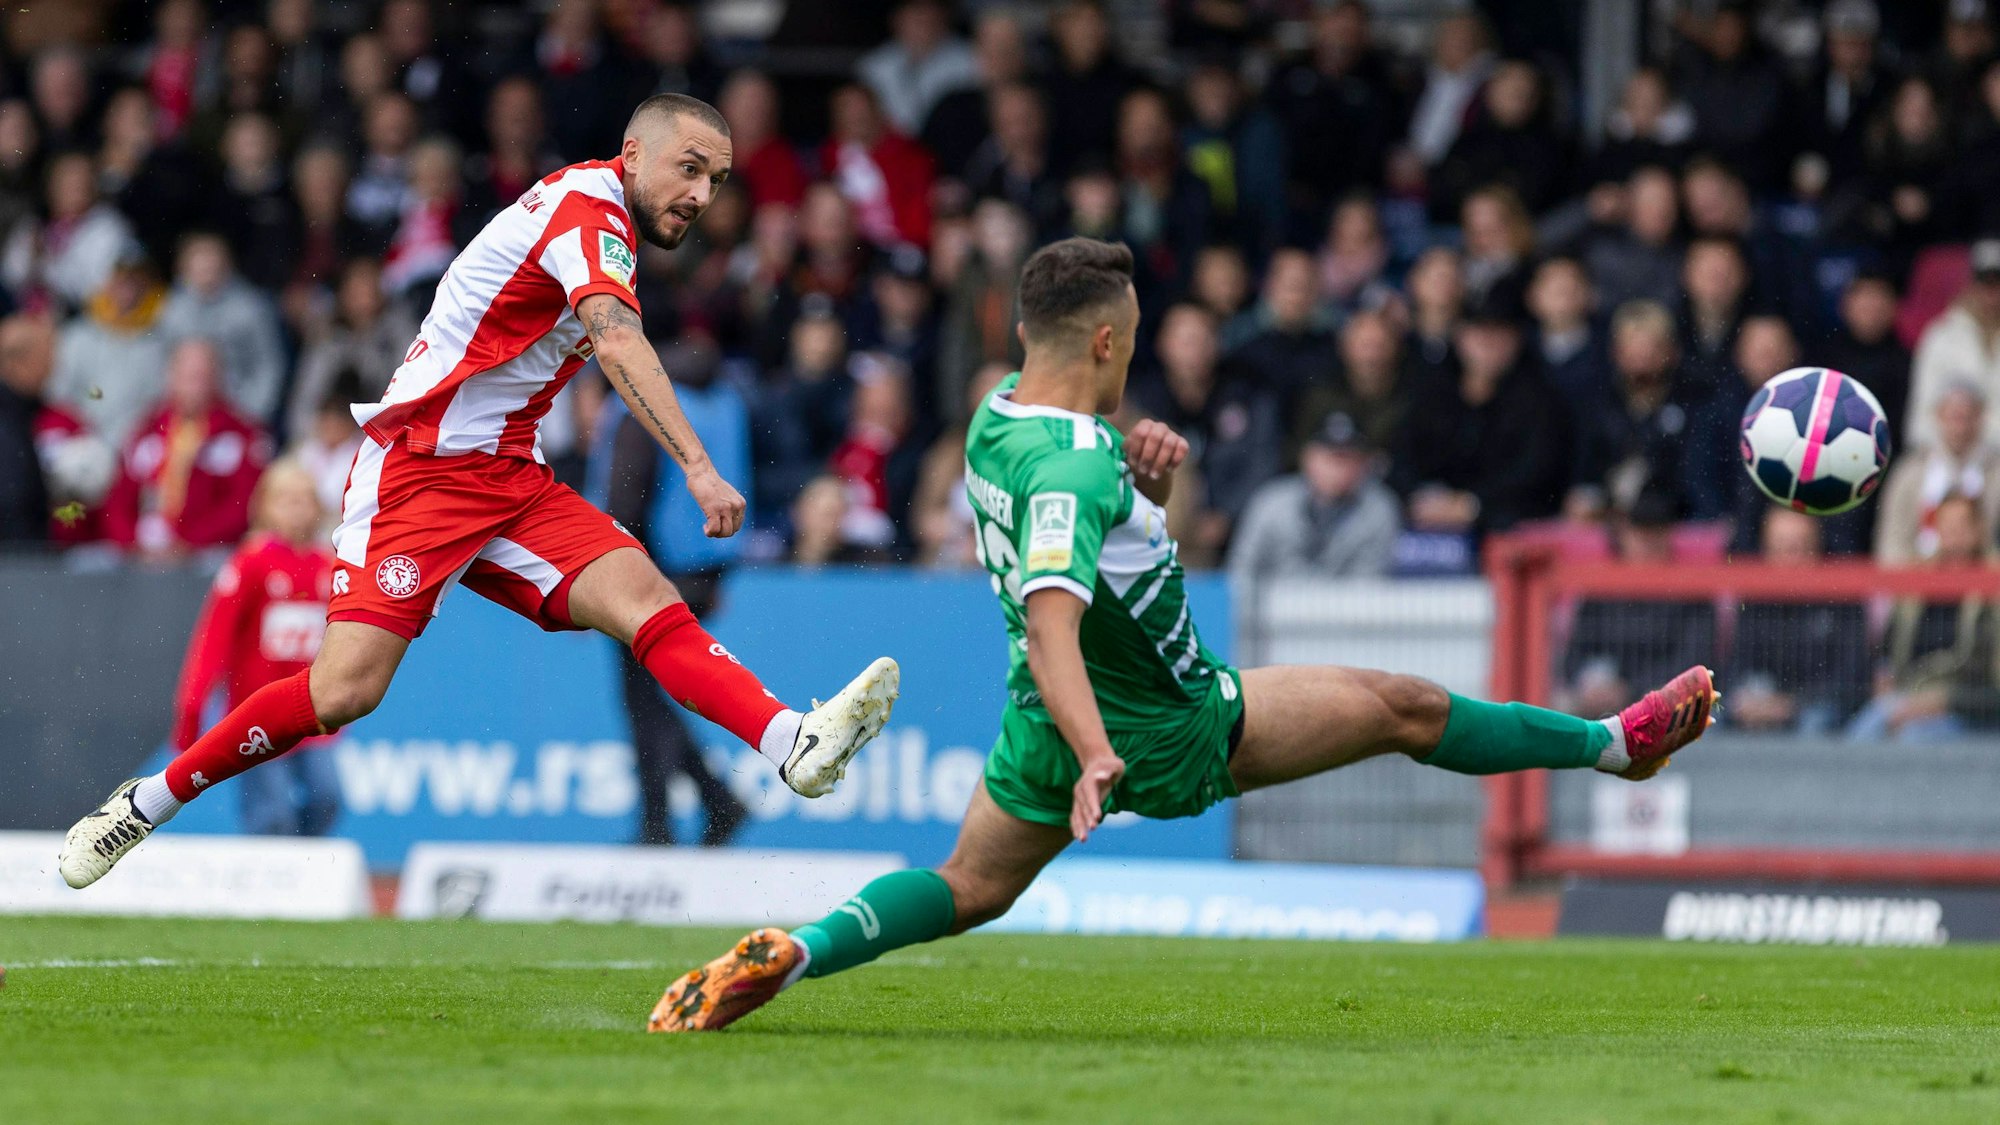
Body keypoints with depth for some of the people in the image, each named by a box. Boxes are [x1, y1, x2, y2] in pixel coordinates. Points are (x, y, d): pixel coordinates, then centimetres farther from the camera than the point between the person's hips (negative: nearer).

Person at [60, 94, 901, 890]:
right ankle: (147, 803, 1)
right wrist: (697, 467, -40)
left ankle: (796, 746, -35)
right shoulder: (586, 209, -14)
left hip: (508, 480, 8)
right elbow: (618, 343, -31)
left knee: (643, 597, -16)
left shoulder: (596, 219, 15)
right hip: (420, 467, -8)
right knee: (345, 689, -17)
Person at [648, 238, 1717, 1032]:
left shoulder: (997, 417, -2)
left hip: (1045, 724, 8)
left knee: (969, 889, 15)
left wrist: (1146, 463, -8)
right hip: (1168, 730, -8)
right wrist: (1096, 757, -56)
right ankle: (1619, 743, 18)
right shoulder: (1070, 472, -32)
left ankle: (783, 956, -9)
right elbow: (1052, 621, -45)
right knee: (1407, 709, 4)